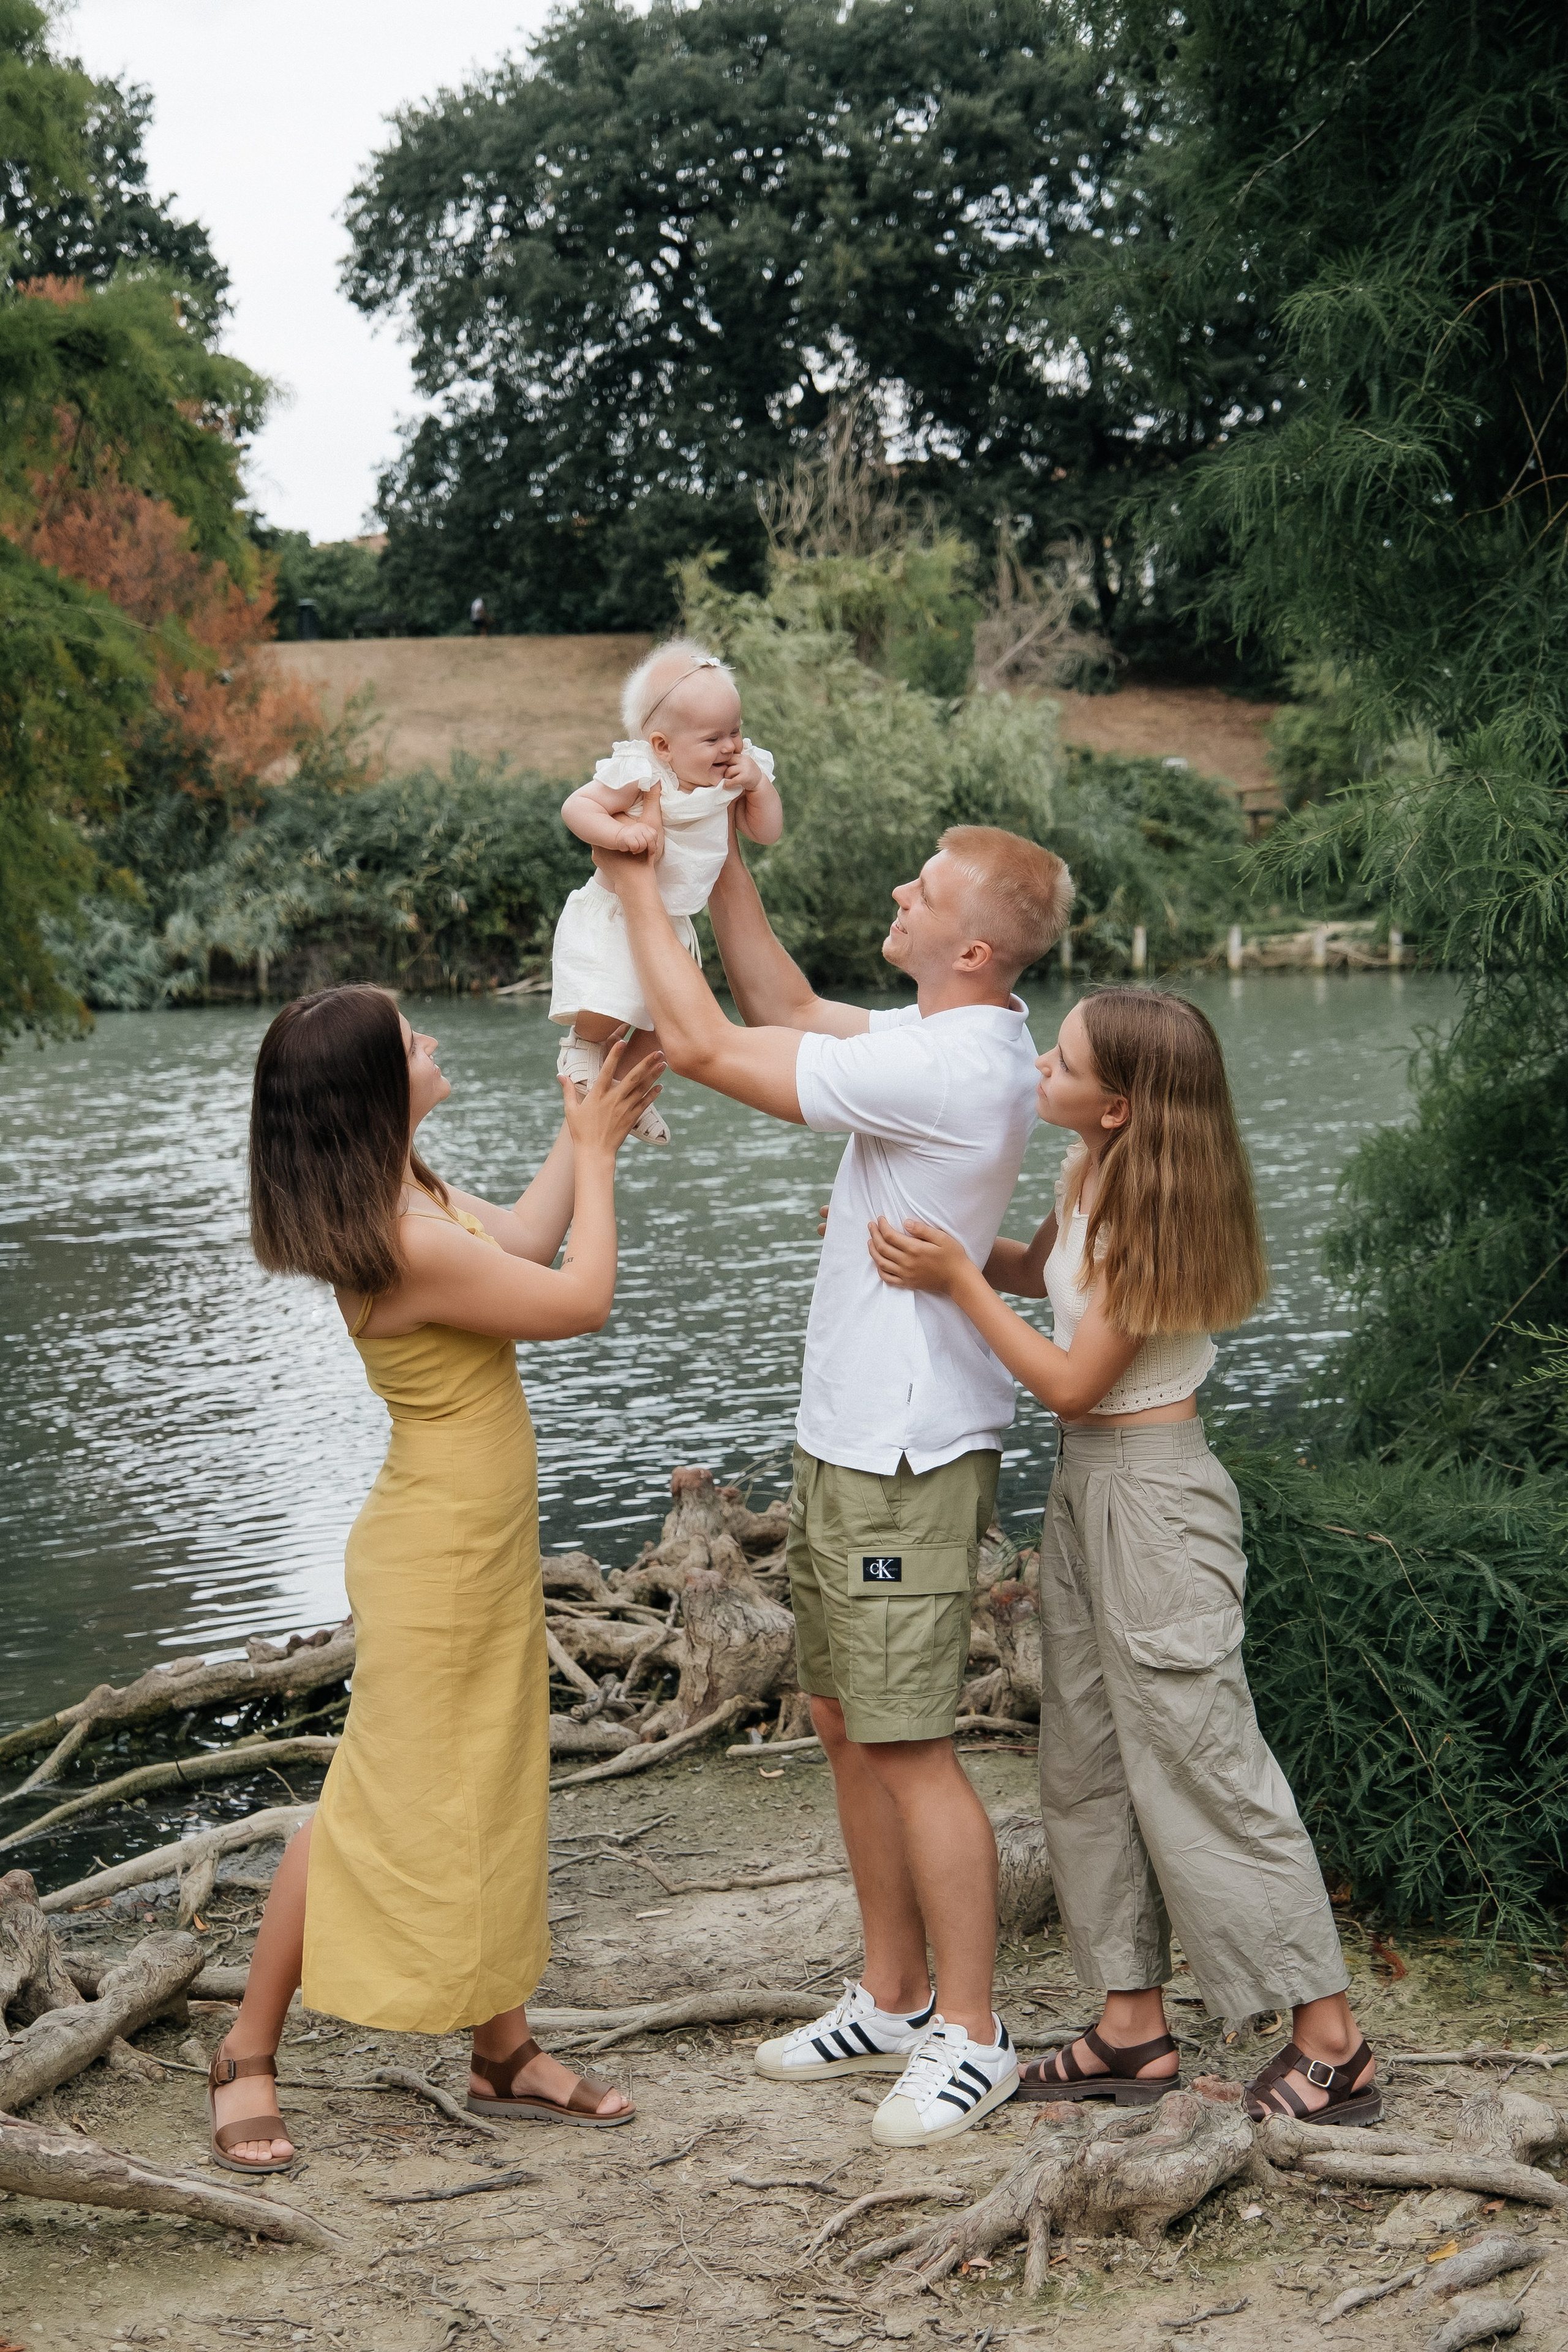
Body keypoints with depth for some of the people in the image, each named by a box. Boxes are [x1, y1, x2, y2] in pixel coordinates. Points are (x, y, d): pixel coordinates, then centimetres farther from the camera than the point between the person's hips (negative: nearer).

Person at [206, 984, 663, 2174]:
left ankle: (505, 2053, 27)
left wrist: (586, 1126, 11)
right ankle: (248, 2058, 15)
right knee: (377, 1807, 1)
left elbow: (523, 1238, 17)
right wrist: (597, 1153, -7)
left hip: (485, 1550, 10)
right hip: (437, 1554, -10)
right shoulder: (405, 1248, -29)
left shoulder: (410, 1200, 1)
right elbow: (583, 1298, -19)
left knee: (490, 1800, 16)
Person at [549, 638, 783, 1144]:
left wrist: (759, 785, -16)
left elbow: (768, 832, 1)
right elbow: (577, 806, -20)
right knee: (604, 1014, -20)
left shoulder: (738, 776, -3)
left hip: (672, 922, 7)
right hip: (613, 917, -6)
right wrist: (620, 832, -37)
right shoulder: (639, 776, -23)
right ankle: (582, 1045, 13)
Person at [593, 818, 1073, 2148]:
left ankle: (972, 2035, 8)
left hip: (909, 1455, -10)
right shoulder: (964, 1039, 6)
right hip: (849, 1438, 10)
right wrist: (719, 861, 14)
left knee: (911, 1747, -3)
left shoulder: (946, 1068, -24)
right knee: (848, 1726, 17)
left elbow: (705, 1045, -20)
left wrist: (636, 885, -9)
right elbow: (790, 1009, 21)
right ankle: (894, 2002, 28)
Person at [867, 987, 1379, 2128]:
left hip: (1152, 1496, -9)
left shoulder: (1155, 1214, -22)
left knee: (1203, 1769, -3)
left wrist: (956, 1280, -19)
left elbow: (1072, 1383, -19)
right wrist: (914, 1238, 13)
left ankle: (1333, 2045, 8)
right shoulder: (1091, 1175, 4)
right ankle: (1135, 2031, 23)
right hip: (1086, 1487, 9)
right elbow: (1036, 1269, 24)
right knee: (1087, 1764, 13)